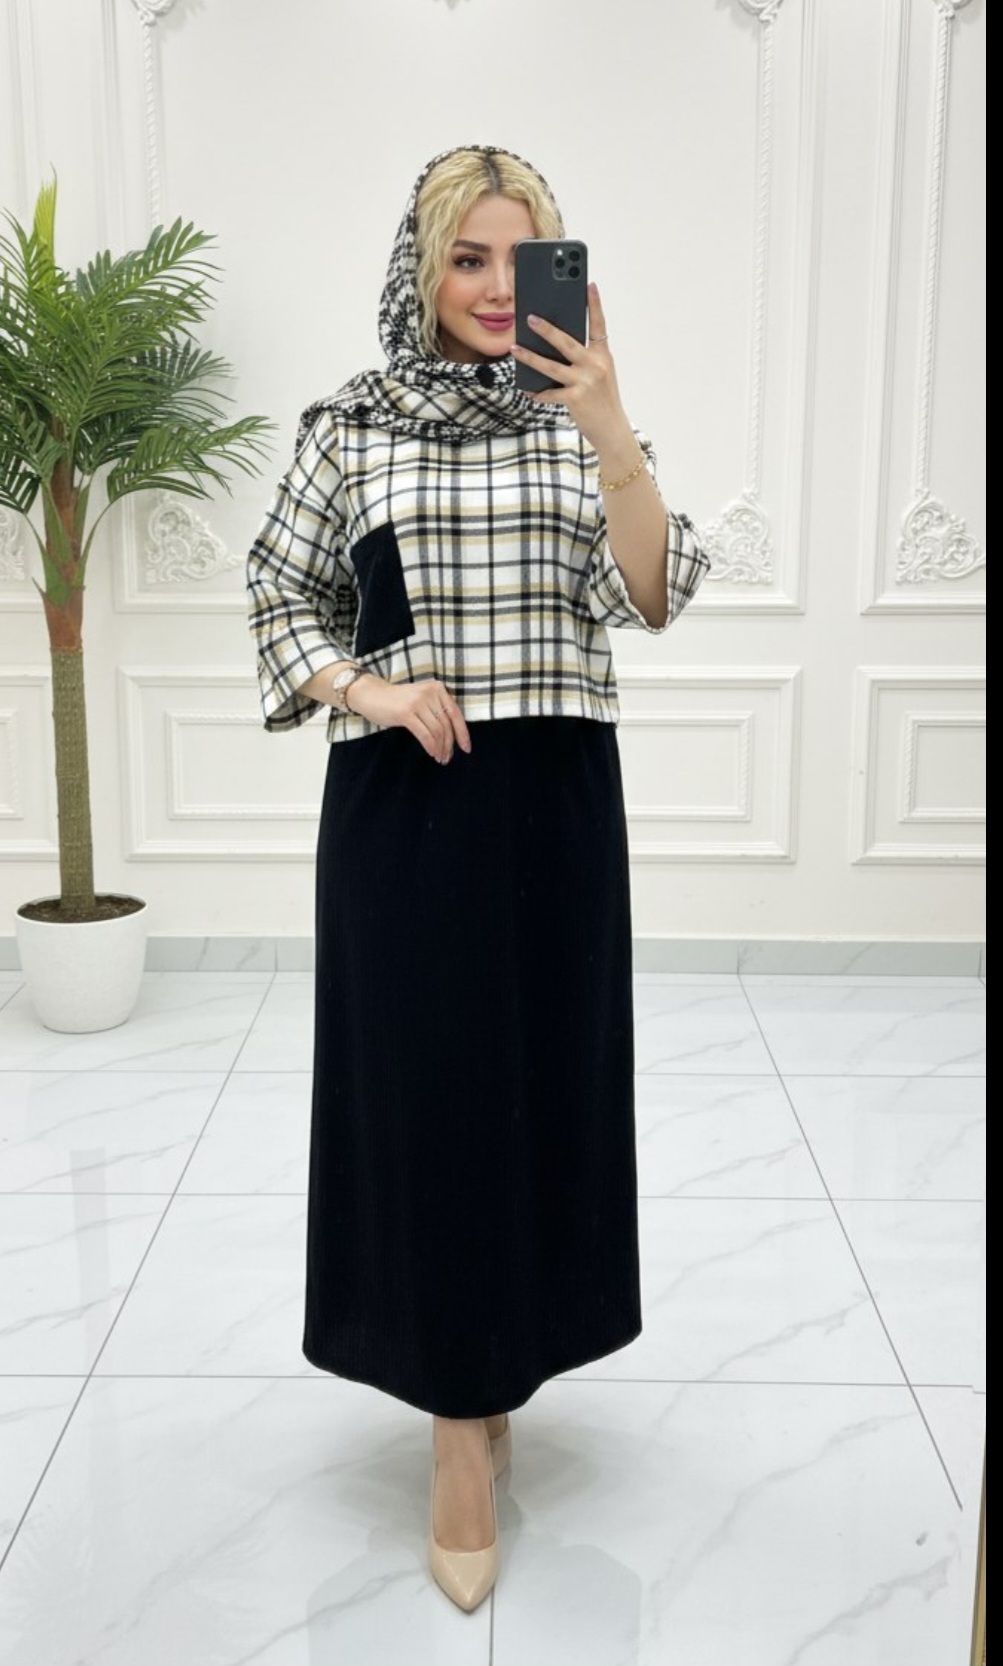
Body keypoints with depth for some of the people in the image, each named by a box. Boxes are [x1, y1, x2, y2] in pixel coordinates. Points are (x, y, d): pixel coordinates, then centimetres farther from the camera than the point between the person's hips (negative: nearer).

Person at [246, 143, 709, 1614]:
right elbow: (279, 595, 8)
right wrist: (369, 691, -10)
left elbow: (651, 598, -8)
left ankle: (502, 1355, 34)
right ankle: (463, 1434, 14)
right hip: (403, 805, -2)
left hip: (554, 804, 2)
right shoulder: (350, 426, 2)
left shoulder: (584, 425, 5)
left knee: (542, 1076, 10)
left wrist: (608, 430, -21)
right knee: (428, 1087, 0)